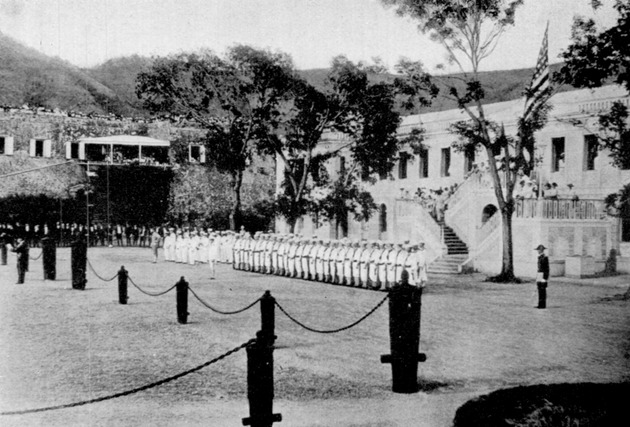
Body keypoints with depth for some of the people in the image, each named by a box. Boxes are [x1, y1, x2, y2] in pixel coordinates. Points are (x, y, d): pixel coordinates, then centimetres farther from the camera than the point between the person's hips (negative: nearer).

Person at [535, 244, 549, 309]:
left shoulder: (545, 258, -13)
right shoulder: (539, 257, 16)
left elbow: (547, 268, -16)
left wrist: (545, 278, -20)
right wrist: (537, 278, 22)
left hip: (543, 275, -9)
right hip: (539, 276, 9)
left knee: (543, 290, -7)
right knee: (540, 290, 9)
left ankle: (543, 305, -5)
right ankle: (540, 304, 12)